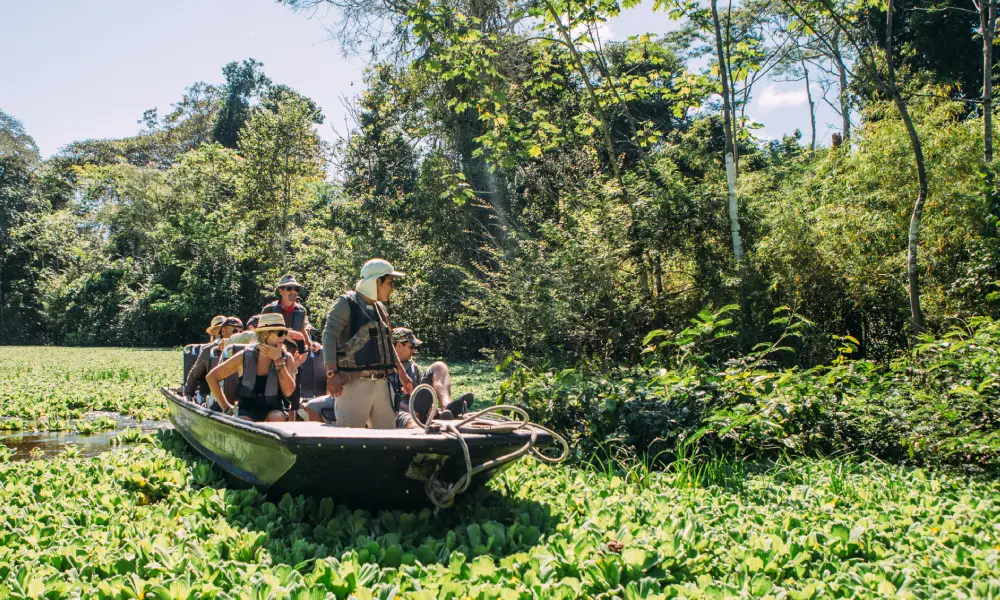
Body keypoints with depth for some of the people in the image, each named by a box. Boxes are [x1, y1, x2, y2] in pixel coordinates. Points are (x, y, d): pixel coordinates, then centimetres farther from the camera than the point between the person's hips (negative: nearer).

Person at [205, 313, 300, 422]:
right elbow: (211, 377, 3)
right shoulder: (245, 357, -5)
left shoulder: (287, 358, -4)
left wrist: (278, 360, -20)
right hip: (247, 411, -1)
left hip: (275, 410, 1)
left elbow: (288, 391, -18)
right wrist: (226, 407, 0)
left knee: (276, 418, -33)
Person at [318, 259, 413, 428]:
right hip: (354, 383, -8)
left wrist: (402, 374, 26)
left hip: (381, 383, 8)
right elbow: (329, 338, -13)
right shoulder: (346, 304, -5)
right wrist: (332, 374, -24)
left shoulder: (380, 308, 20)